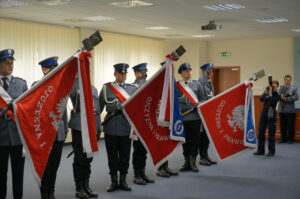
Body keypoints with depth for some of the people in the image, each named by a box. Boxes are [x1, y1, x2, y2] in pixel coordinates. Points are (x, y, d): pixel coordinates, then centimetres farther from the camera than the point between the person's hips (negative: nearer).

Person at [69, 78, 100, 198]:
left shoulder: (94, 89, 19)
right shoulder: (75, 84, 0)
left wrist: (99, 128, 15)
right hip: (79, 127, -6)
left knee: (88, 158, 11)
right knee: (80, 158, 2)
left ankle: (86, 186, 22)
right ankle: (79, 189, 11)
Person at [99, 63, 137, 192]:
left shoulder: (132, 88, 8)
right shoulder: (106, 88, 4)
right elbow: (98, 107, 6)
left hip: (126, 127, 1)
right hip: (111, 128, -1)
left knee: (125, 155, 7)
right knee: (112, 156, 7)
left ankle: (123, 181, 20)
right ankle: (114, 182, 18)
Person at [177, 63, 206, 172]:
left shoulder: (197, 84, 9)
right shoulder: (176, 85, 4)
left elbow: (203, 99, 10)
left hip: (196, 117, 1)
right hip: (183, 117, -1)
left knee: (195, 140, 3)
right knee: (185, 141, 6)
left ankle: (193, 162, 14)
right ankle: (186, 161, 18)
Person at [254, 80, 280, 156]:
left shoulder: (277, 95, -5)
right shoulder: (267, 91, 5)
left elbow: (272, 102, -19)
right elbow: (261, 99, -5)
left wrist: (270, 93, -18)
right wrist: (265, 92, -15)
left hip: (271, 114, -4)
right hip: (264, 113, 4)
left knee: (271, 133, 0)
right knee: (261, 132, 4)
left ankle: (271, 151, 10)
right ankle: (260, 150, 13)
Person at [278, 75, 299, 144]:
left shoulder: (294, 88, 3)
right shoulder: (281, 87, 14)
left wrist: (287, 99, -15)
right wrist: (281, 96, -12)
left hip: (290, 110, -3)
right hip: (281, 109, 3)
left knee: (291, 125, 0)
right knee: (282, 125, 6)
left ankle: (290, 139, 10)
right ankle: (283, 138, 16)